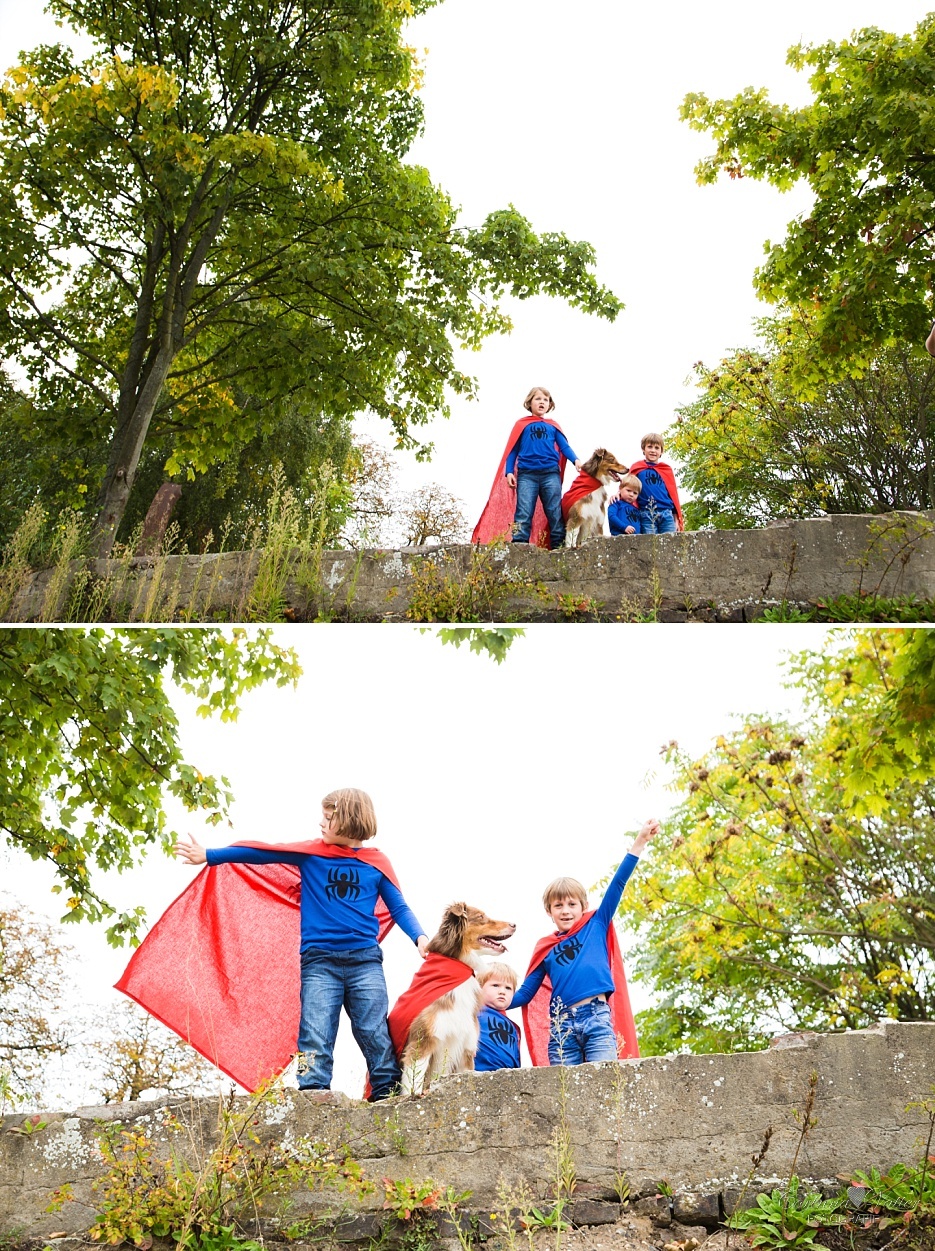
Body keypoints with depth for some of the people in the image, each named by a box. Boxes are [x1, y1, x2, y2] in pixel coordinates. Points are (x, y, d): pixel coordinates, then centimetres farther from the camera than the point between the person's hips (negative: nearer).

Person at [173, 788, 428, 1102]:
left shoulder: (376, 862, 8)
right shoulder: (311, 853, 8)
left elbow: (398, 908, 9)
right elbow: (261, 853, 6)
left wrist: (419, 937, -9)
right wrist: (208, 855, 3)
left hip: (365, 959, 0)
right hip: (319, 961, 0)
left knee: (376, 1034, -4)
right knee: (315, 1035, -7)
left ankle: (390, 1095, 1)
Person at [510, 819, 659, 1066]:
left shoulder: (596, 926, 12)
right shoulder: (545, 949, 16)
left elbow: (618, 884, 6)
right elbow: (525, 994, 18)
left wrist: (639, 842, 0)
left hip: (597, 1017, -2)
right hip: (562, 1025, 2)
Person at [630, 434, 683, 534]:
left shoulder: (667, 470, 14)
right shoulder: (636, 469, 10)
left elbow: (673, 494, 13)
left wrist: (677, 519, 8)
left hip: (667, 514, 2)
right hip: (646, 516, -2)